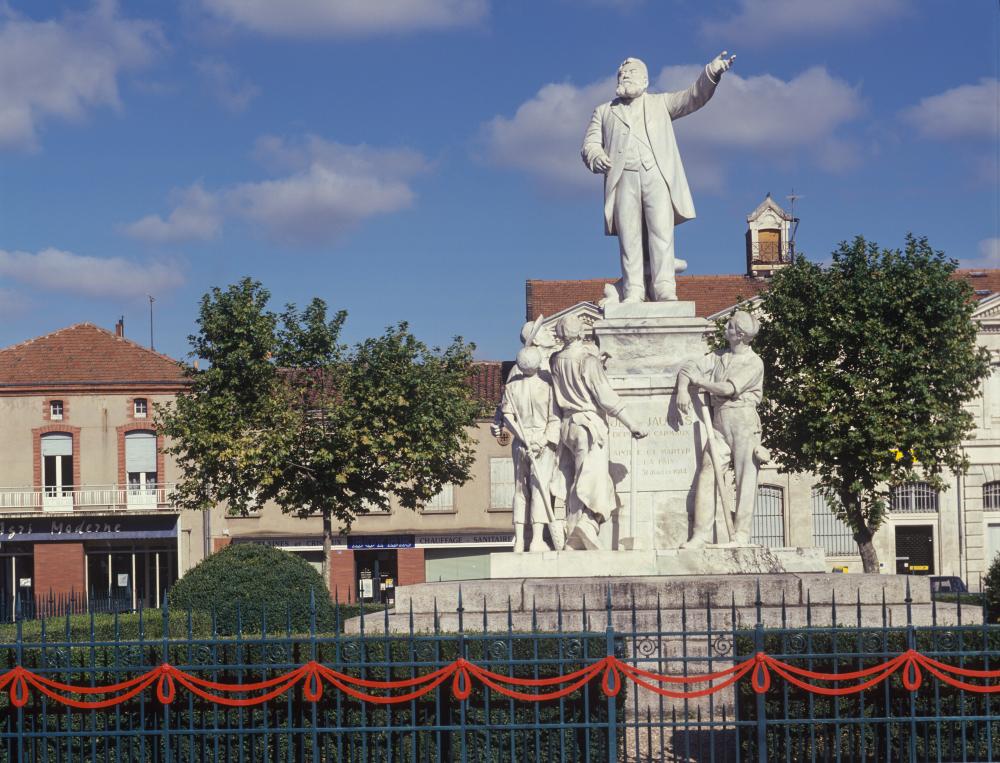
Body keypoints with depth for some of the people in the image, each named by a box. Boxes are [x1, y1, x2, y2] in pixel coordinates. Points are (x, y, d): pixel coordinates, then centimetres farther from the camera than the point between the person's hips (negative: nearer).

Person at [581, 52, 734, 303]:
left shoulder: (661, 103, 25)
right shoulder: (604, 112, 26)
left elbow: (694, 97, 12)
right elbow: (589, 145, 16)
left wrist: (712, 72, -6)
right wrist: (596, 157, -9)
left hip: (657, 176, -1)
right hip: (624, 179, 1)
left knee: (661, 232, -15)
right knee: (629, 237, -9)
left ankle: (664, 290, -21)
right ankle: (633, 293, -13)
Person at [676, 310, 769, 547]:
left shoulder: (753, 363, -5)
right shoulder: (719, 356, 15)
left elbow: (728, 389, -15)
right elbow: (688, 369, 10)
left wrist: (698, 380, -4)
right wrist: (683, 389, -10)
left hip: (743, 420, -5)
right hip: (719, 421, 5)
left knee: (745, 478, -4)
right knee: (707, 474, -4)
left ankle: (741, 534, -2)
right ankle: (701, 533, -4)